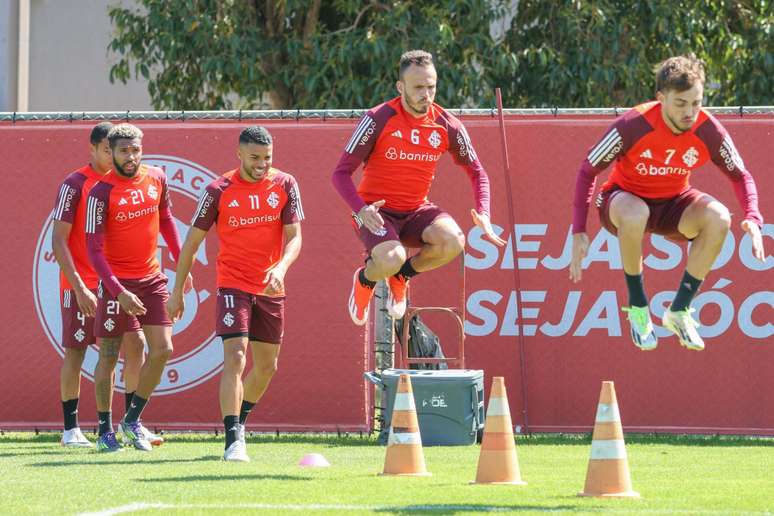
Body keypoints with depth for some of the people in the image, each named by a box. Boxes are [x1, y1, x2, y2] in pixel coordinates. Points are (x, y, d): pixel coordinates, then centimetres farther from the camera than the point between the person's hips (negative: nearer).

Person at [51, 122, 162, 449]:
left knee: (135, 345, -2)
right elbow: (59, 241, -11)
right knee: (75, 351, -1)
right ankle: (70, 429, 6)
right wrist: (79, 287, -18)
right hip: (80, 284, -5)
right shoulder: (74, 185, -8)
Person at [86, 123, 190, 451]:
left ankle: (132, 421, 11)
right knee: (109, 357, 1)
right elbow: (94, 250, -16)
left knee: (162, 351, -3)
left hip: (151, 279, 5)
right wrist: (118, 292, -25)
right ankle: (105, 430, 13)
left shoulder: (156, 179, 2)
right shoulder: (101, 193, -14)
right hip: (116, 282, -5)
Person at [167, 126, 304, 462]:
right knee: (235, 357, -19)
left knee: (266, 366, 13)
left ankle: (239, 423, 36)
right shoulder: (219, 191, -8)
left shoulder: (285, 185, -2)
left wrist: (281, 267, -26)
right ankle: (234, 440, -25)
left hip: (271, 287, 4)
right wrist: (177, 291, 1)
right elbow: (192, 242, 0)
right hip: (233, 285, -4)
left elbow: (294, 236, -5)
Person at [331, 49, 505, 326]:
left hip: (416, 211, 3)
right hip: (377, 211, -3)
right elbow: (341, 173, -11)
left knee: (453, 241, -29)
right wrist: (361, 209, -29)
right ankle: (365, 279, 6)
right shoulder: (378, 119, -14)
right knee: (392, 258, -34)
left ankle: (402, 275, 3)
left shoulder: (447, 125, -3)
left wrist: (483, 214, -8)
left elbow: (476, 171, 10)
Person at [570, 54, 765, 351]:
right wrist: (579, 232, -20)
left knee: (719, 218, -28)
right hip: (624, 198, -3)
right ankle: (637, 307, -17)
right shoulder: (633, 126, -27)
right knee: (634, 215, -41)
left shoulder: (709, 131, -18)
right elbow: (587, 171, -16)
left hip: (673, 204, 3)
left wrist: (752, 220, -23)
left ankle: (679, 310, -10)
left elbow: (740, 176, -3)